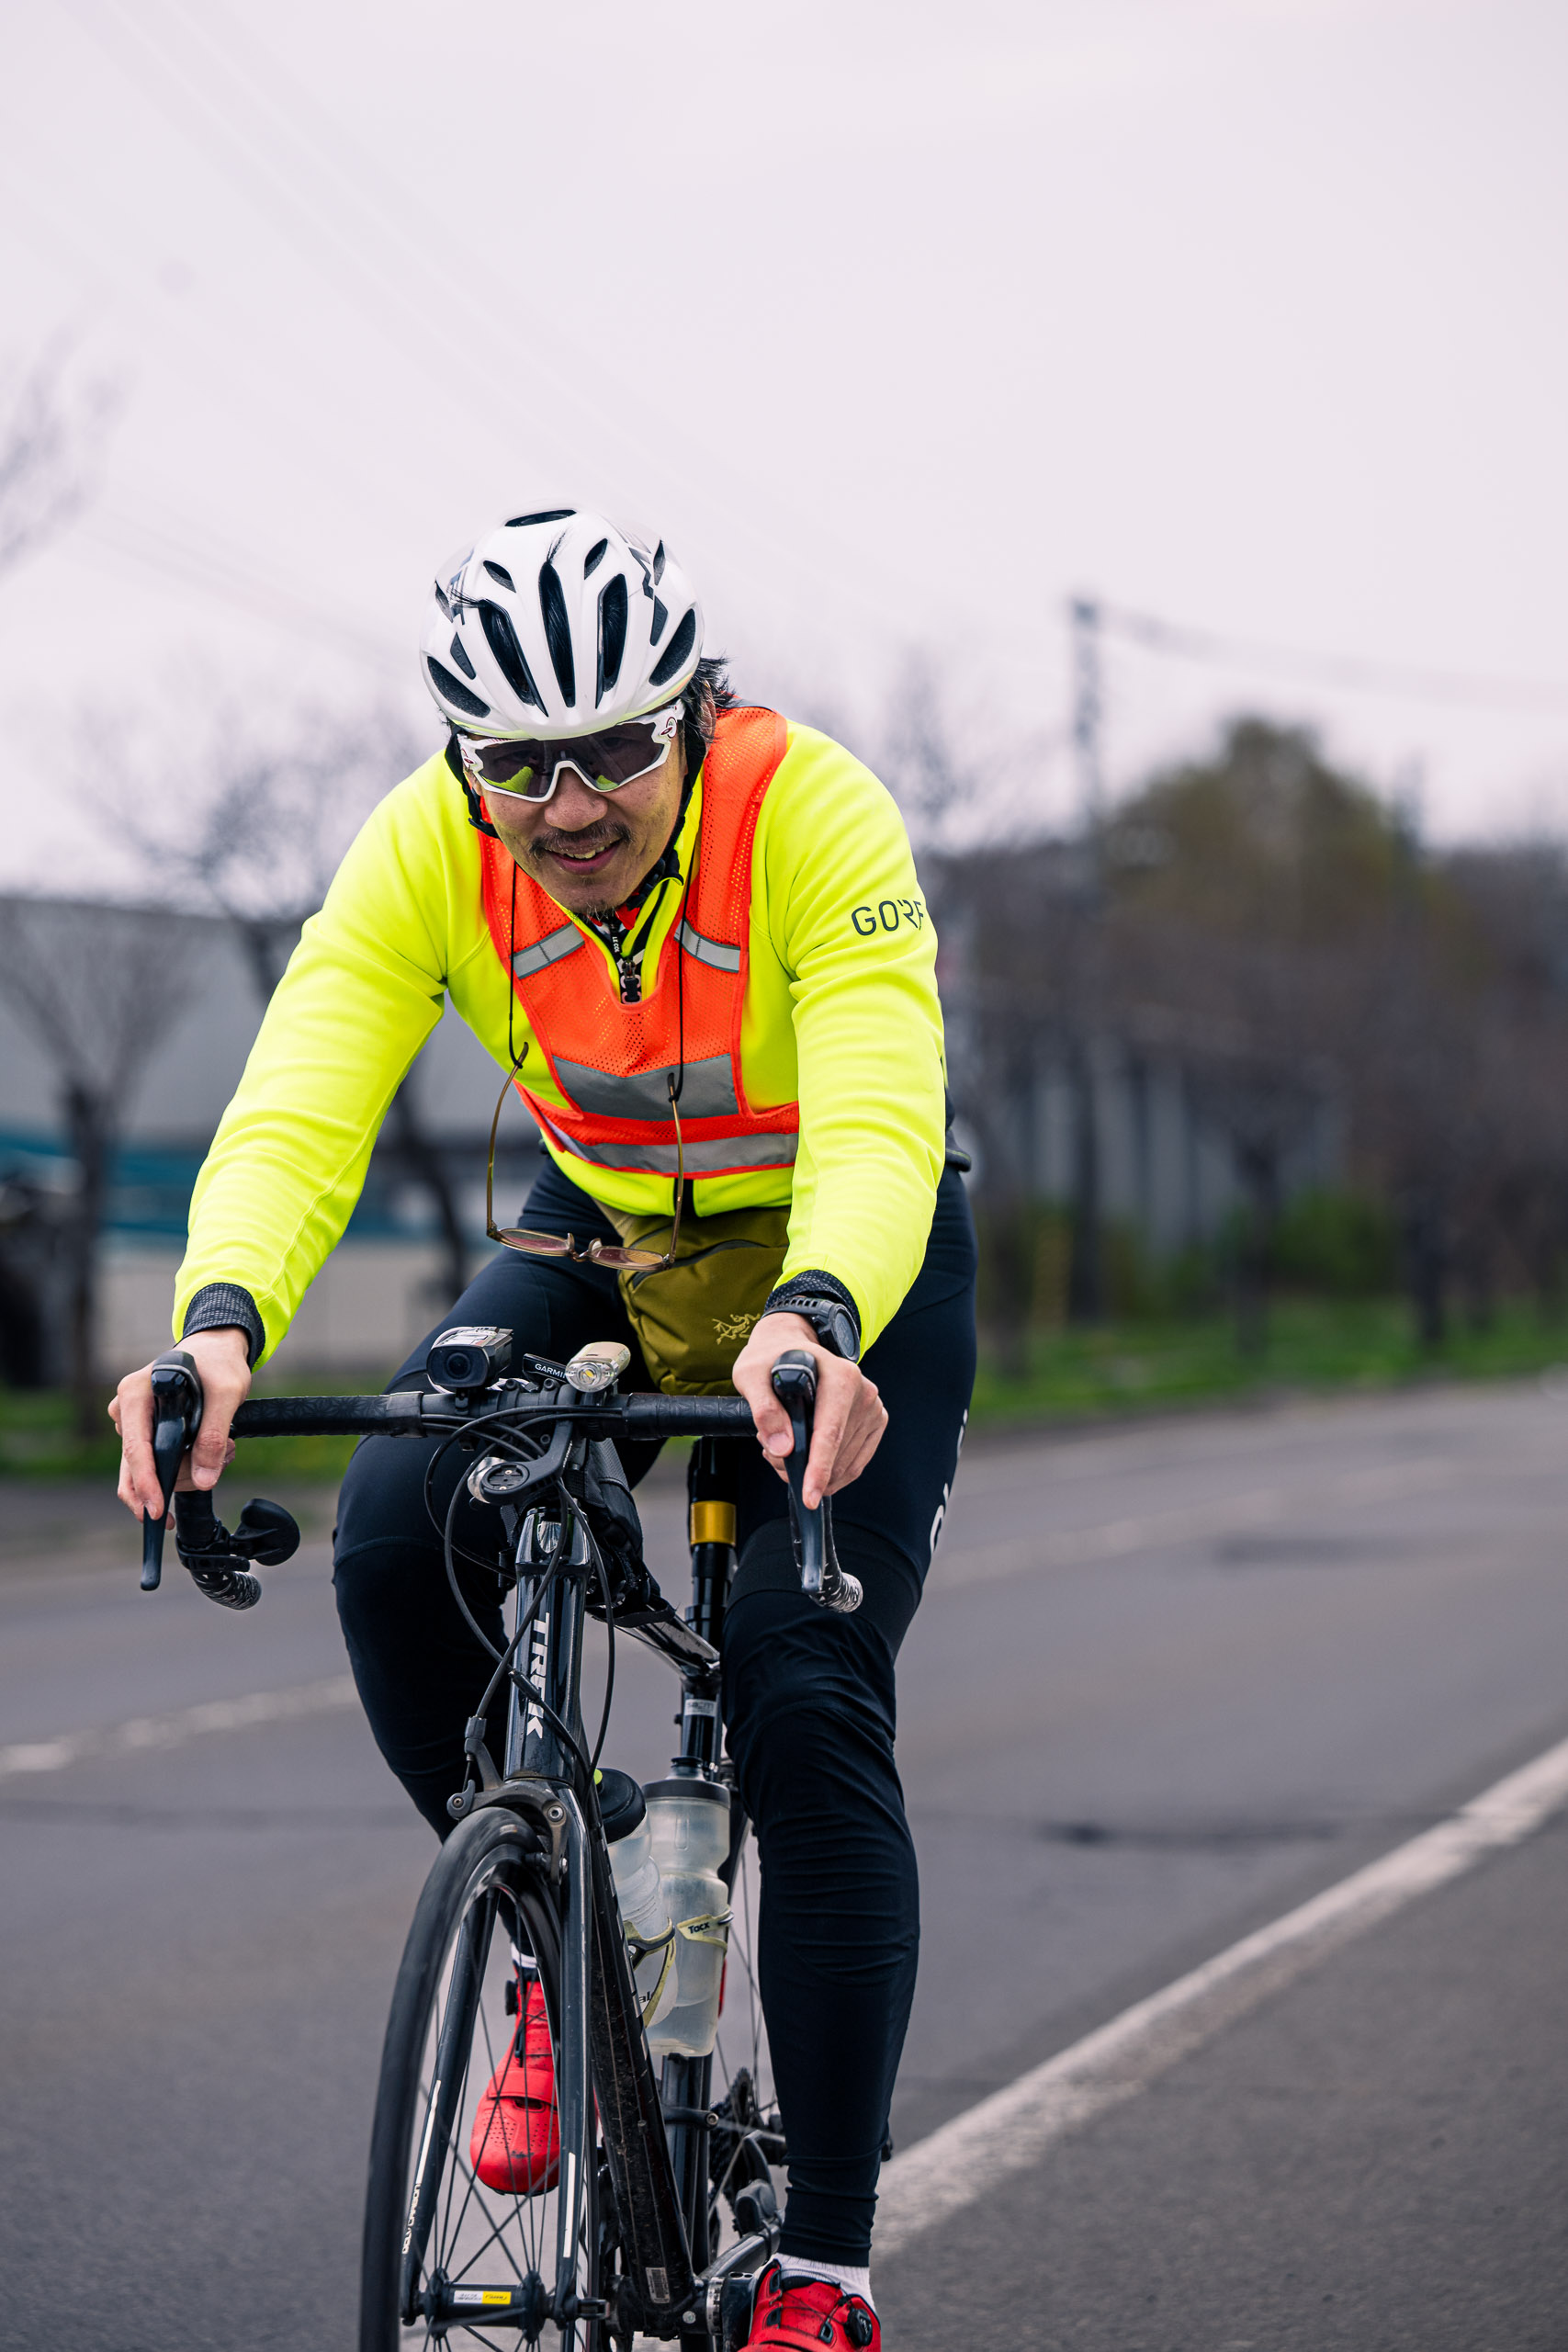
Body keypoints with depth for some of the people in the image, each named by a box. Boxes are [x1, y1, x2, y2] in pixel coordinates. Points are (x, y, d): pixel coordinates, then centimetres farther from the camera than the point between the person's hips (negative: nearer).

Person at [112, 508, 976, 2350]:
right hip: (599, 1241, 3)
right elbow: (296, 1111, -33)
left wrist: (813, 1325, -64)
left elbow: (878, 1123, -43)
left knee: (806, 1707, -19)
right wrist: (221, 1327, -54)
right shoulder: (427, 849, -23)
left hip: (845, 1265, -3)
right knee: (394, 1540, -24)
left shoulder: (813, 815, -31)